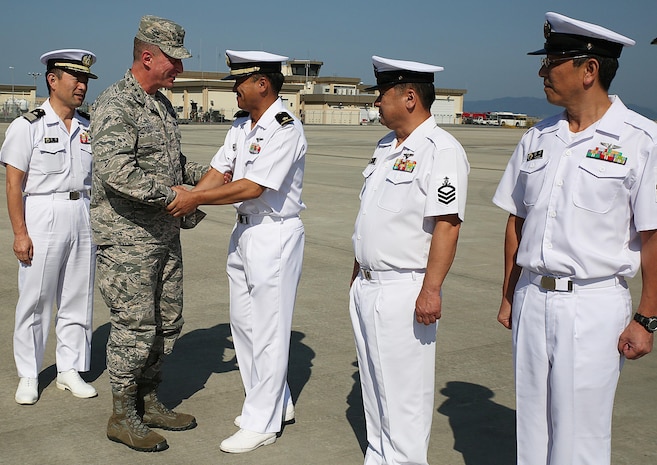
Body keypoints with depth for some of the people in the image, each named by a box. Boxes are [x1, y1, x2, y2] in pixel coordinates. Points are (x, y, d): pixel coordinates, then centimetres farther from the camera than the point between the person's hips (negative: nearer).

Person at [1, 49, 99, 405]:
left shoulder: (88, 128, 10)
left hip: (83, 218, 5)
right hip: (42, 218, -4)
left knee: (78, 299, 8)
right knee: (35, 300, 2)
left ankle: (69, 370, 21)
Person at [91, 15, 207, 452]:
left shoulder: (162, 103, 13)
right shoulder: (115, 105, -16)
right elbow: (118, 173, -27)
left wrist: (204, 173, 12)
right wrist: (176, 197, -21)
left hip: (165, 235, 9)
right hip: (128, 238, -9)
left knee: (167, 322, 14)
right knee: (134, 326, -2)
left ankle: (149, 403, 28)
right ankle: (123, 417, 13)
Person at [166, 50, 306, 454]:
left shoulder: (285, 129, -18)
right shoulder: (241, 125, 11)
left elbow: (253, 187, -23)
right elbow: (220, 171, 8)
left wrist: (196, 198, -19)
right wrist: (184, 199, -6)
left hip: (275, 235, -10)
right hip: (244, 231, 10)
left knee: (268, 329, -1)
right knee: (243, 322, 16)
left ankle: (262, 422, 10)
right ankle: (278, 403, 30)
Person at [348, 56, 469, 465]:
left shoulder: (441, 150, -15)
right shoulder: (387, 147, 14)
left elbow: (447, 225, -21)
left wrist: (430, 290, -24)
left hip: (405, 292, -9)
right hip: (367, 287, 9)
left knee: (404, 394, 0)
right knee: (374, 386, 18)